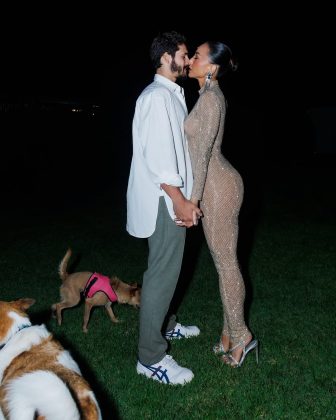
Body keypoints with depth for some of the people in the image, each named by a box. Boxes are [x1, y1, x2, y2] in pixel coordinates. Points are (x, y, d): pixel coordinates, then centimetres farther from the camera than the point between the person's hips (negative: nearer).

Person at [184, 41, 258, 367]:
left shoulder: (210, 97, -15)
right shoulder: (210, 95, 15)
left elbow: (203, 151, -19)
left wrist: (193, 197, -18)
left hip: (218, 187, -10)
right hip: (216, 185, 10)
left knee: (225, 261, 1)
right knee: (223, 260, 14)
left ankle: (239, 334, 16)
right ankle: (231, 331, 27)